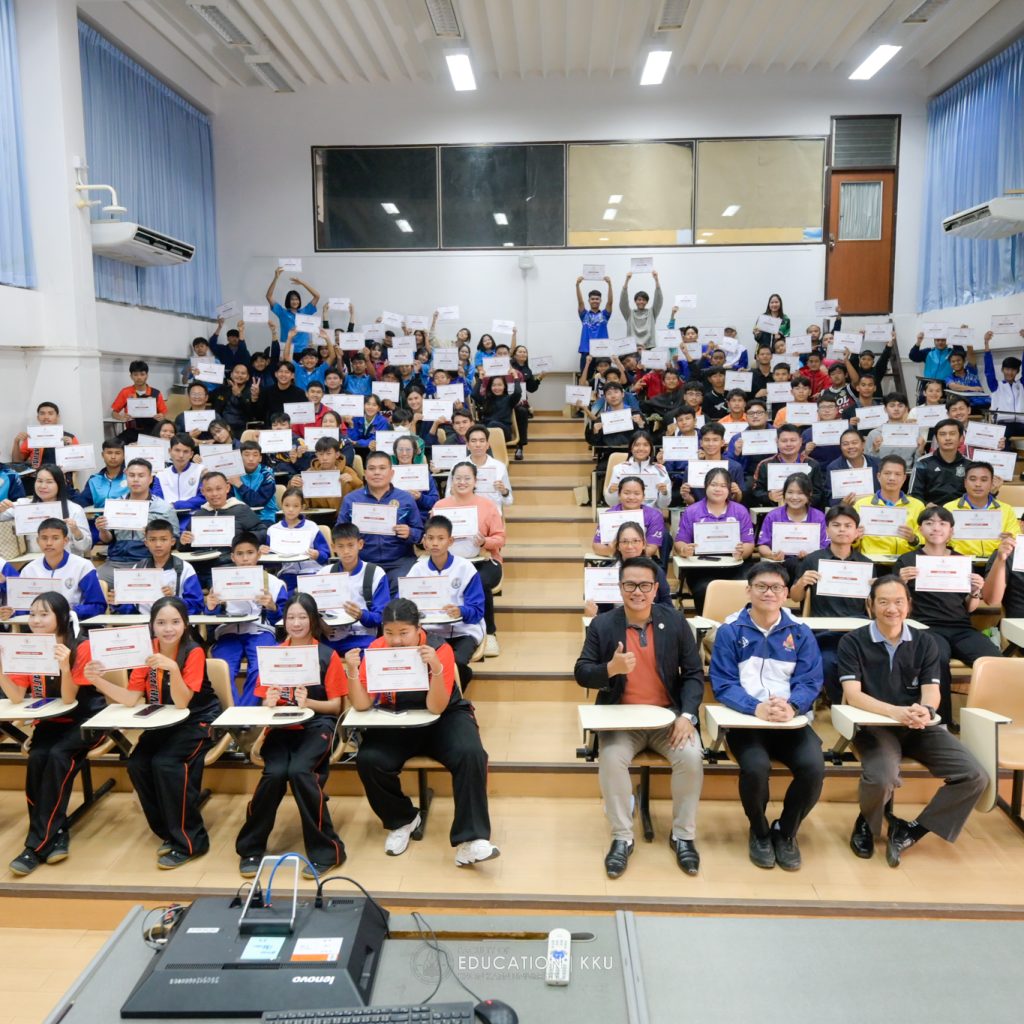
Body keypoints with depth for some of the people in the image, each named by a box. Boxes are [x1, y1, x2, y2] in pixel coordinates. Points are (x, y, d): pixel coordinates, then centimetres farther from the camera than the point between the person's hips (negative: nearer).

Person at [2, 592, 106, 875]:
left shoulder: (81, 649, -15)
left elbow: (68, 699, -20)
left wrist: (64, 666, -35)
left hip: (84, 719, -4)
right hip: (50, 721, 4)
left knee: (57, 756, -29)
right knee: (37, 758, -25)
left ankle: (38, 843, -20)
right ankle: (56, 833, -11)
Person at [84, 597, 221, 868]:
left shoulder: (193, 653, -19)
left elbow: (181, 702, -26)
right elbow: (130, 699, -11)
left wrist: (172, 667, -41)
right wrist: (97, 680, -25)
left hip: (198, 720, -5)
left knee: (165, 763, -26)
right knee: (137, 763, -16)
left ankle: (190, 841, -9)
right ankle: (168, 832, 6)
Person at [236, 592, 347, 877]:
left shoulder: (328, 656, 1)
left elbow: (335, 706, 0)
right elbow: (266, 704, 11)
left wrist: (307, 703, -18)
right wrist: (269, 703, -13)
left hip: (317, 725, -2)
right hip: (281, 727, 2)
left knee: (299, 771, -31)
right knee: (274, 773, -27)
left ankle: (326, 850, -13)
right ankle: (251, 848, -3)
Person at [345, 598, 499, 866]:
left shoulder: (439, 649, -20)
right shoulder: (376, 650, -12)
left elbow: (436, 708, -25)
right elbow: (361, 705, -15)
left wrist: (436, 668, -41)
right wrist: (352, 671, -31)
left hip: (443, 718, -2)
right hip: (395, 722, 2)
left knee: (471, 754, -31)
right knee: (368, 760, -25)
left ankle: (469, 840, -23)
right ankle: (402, 820, 3)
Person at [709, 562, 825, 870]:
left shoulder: (800, 632, 6)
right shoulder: (730, 630, -1)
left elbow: (810, 682, -2)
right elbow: (723, 684, -8)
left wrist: (791, 706, -25)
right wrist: (757, 708, -26)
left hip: (791, 721, 2)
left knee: (814, 767, -25)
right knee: (755, 767, -30)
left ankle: (786, 832, 6)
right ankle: (759, 832, 4)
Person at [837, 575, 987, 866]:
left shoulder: (924, 642, 7)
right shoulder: (853, 642, -5)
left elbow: (931, 690, -2)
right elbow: (852, 695, -14)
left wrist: (926, 710, -27)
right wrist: (896, 712, -31)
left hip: (919, 727, 5)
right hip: (874, 726, -4)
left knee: (975, 777, -15)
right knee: (881, 779, -33)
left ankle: (911, 831, 2)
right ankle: (866, 823, 4)